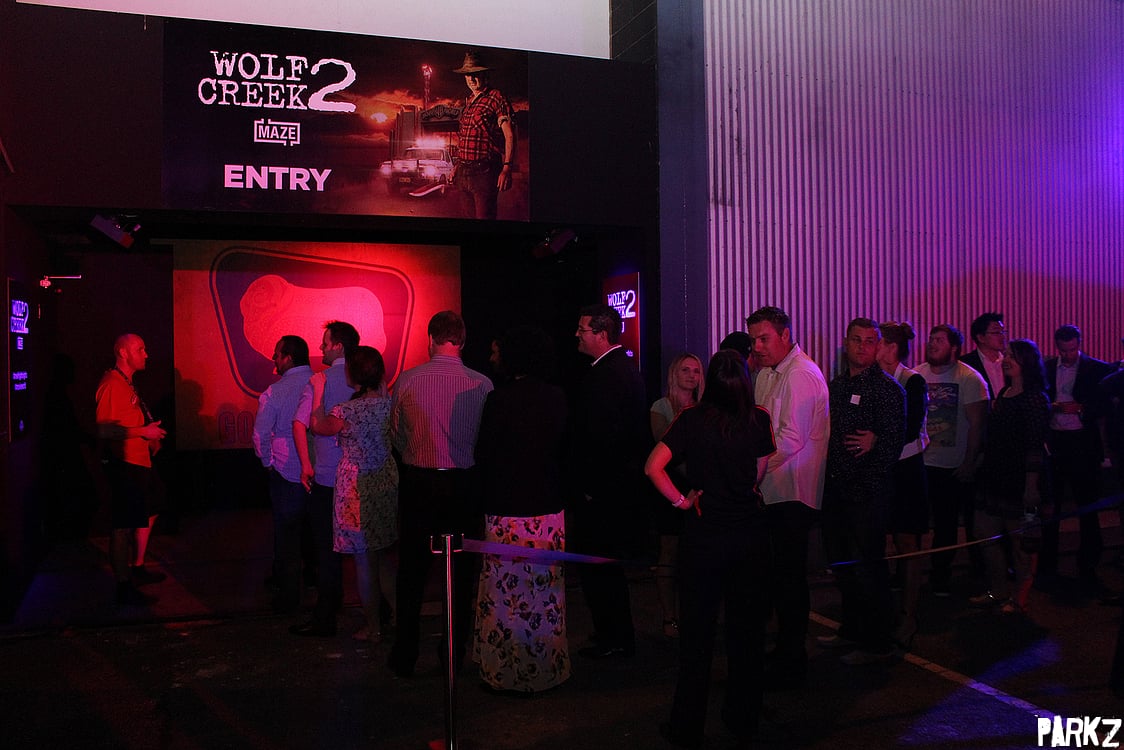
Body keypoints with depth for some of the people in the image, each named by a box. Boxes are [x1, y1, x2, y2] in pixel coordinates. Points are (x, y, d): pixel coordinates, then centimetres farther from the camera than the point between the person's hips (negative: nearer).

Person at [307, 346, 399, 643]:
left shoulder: (347, 411, -19)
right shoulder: (389, 404, -5)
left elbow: (318, 426, 1)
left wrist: (319, 390, 8)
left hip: (357, 487, -5)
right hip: (388, 484, 5)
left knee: (364, 560, 7)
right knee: (386, 556, 18)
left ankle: (372, 627, 18)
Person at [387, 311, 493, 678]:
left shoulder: (407, 380, -8)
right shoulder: (482, 384, -9)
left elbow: (396, 434, 2)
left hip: (417, 482, 0)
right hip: (465, 483, 0)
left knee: (411, 571, 11)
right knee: (461, 572, 13)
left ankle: (404, 657, 19)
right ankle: (455, 653, 22)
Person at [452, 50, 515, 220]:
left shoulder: (496, 98, -5)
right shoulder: (468, 101, 19)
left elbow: (509, 135, -11)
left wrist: (507, 169, -21)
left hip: (484, 171, -8)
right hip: (464, 172, 8)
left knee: (484, 217, -9)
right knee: (468, 216, 11)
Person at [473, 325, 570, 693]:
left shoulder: (499, 399, -12)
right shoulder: (557, 398, -2)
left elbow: (483, 455, -7)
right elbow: (565, 447, 6)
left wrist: (491, 493, 8)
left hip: (506, 510, -3)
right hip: (549, 508, 4)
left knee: (506, 594, 7)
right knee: (546, 593, 13)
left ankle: (506, 673, 18)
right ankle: (547, 669, 25)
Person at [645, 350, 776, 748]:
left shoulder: (692, 420, -10)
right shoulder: (760, 420, -5)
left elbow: (653, 467, -16)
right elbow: (759, 472, 6)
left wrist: (680, 501, -4)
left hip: (703, 536, -2)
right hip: (750, 535, 2)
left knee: (697, 631, 8)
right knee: (746, 628, 15)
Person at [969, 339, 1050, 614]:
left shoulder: (1035, 398, -12)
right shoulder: (1003, 394, 11)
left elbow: (1035, 447, -16)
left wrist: (1031, 486, -19)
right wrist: (984, 470, 14)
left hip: (1019, 479, -8)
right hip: (994, 478, 8)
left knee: (1021, 542, 5)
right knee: (987, 536, 11)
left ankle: (1018, 598, 18)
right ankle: (997, 591, 25)